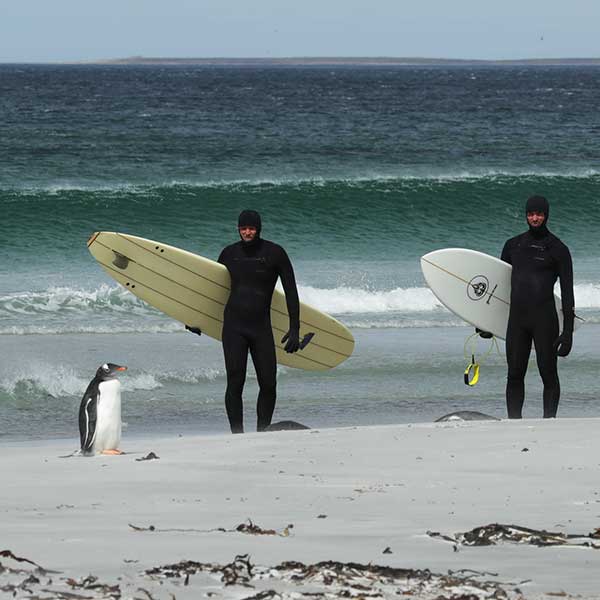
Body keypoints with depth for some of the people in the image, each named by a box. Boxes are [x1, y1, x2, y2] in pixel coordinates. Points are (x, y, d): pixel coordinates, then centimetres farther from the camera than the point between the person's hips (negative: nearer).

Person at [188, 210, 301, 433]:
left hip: (261, 327, -1)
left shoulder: (274, 253, 0)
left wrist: (294, 329, -5)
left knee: (268, 384, -4)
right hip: (233, 325, 1)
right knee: (235, 384, -6)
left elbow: (291, 291, 1)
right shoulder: (230, 253, 8)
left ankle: (262, 434, 9)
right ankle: (237, 436, -1)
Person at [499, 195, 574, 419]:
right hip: (517, 318, 4)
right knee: (515, 375, 2)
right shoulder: (513, 245, 14)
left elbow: (567, 293, 0)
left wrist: (568, 332, -6)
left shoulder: (558, 249, 2)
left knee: (548, 375, -3)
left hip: (544, 319, -4)